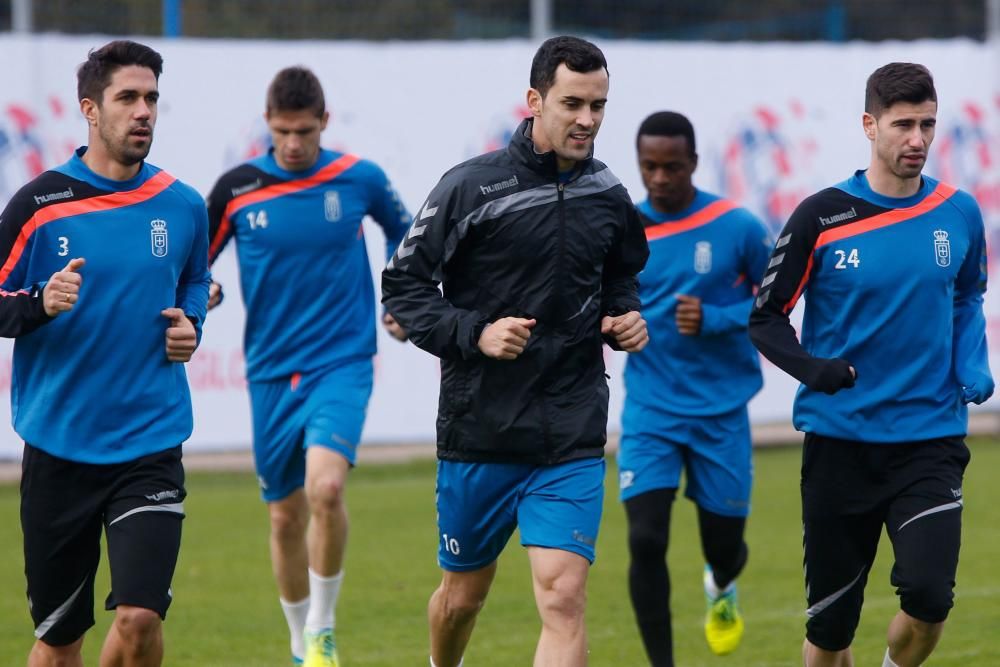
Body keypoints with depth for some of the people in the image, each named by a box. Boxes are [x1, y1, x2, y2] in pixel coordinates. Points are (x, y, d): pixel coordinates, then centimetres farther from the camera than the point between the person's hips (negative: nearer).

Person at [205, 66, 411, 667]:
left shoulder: (360, 179, -2)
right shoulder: (238, 189, -2)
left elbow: (403, 231, 18)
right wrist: (202, 295, -11)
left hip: (343, 363, -2)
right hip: (271, 371, 2)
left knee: (326, 485, -25)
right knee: (286, 516, 8)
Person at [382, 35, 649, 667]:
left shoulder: (608, 196, 4)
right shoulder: (472, 186, -9)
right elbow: (402, 285, -5)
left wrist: (625, 316, 2)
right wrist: (474, 333, -18)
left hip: (572, 440, 2)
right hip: (478, 430, -1)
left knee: (563, 598, -13)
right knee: (463, 595, 15)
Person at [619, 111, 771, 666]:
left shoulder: (737, 228, -7)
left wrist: (715, 321, -16)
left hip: (720, 412, 0)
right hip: (650, 412, 1)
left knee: (723, 547, 10)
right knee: (646, 541, -15)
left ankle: (721, 588, 49)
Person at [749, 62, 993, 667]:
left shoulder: (959, 214, 3)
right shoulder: (822, 219, -6)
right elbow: (766, 319, 0)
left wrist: (974, 368, 2)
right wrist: (812, 368, -20)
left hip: (931, 440, 1)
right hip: (840, 442, -1)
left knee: (929, 595, -19)